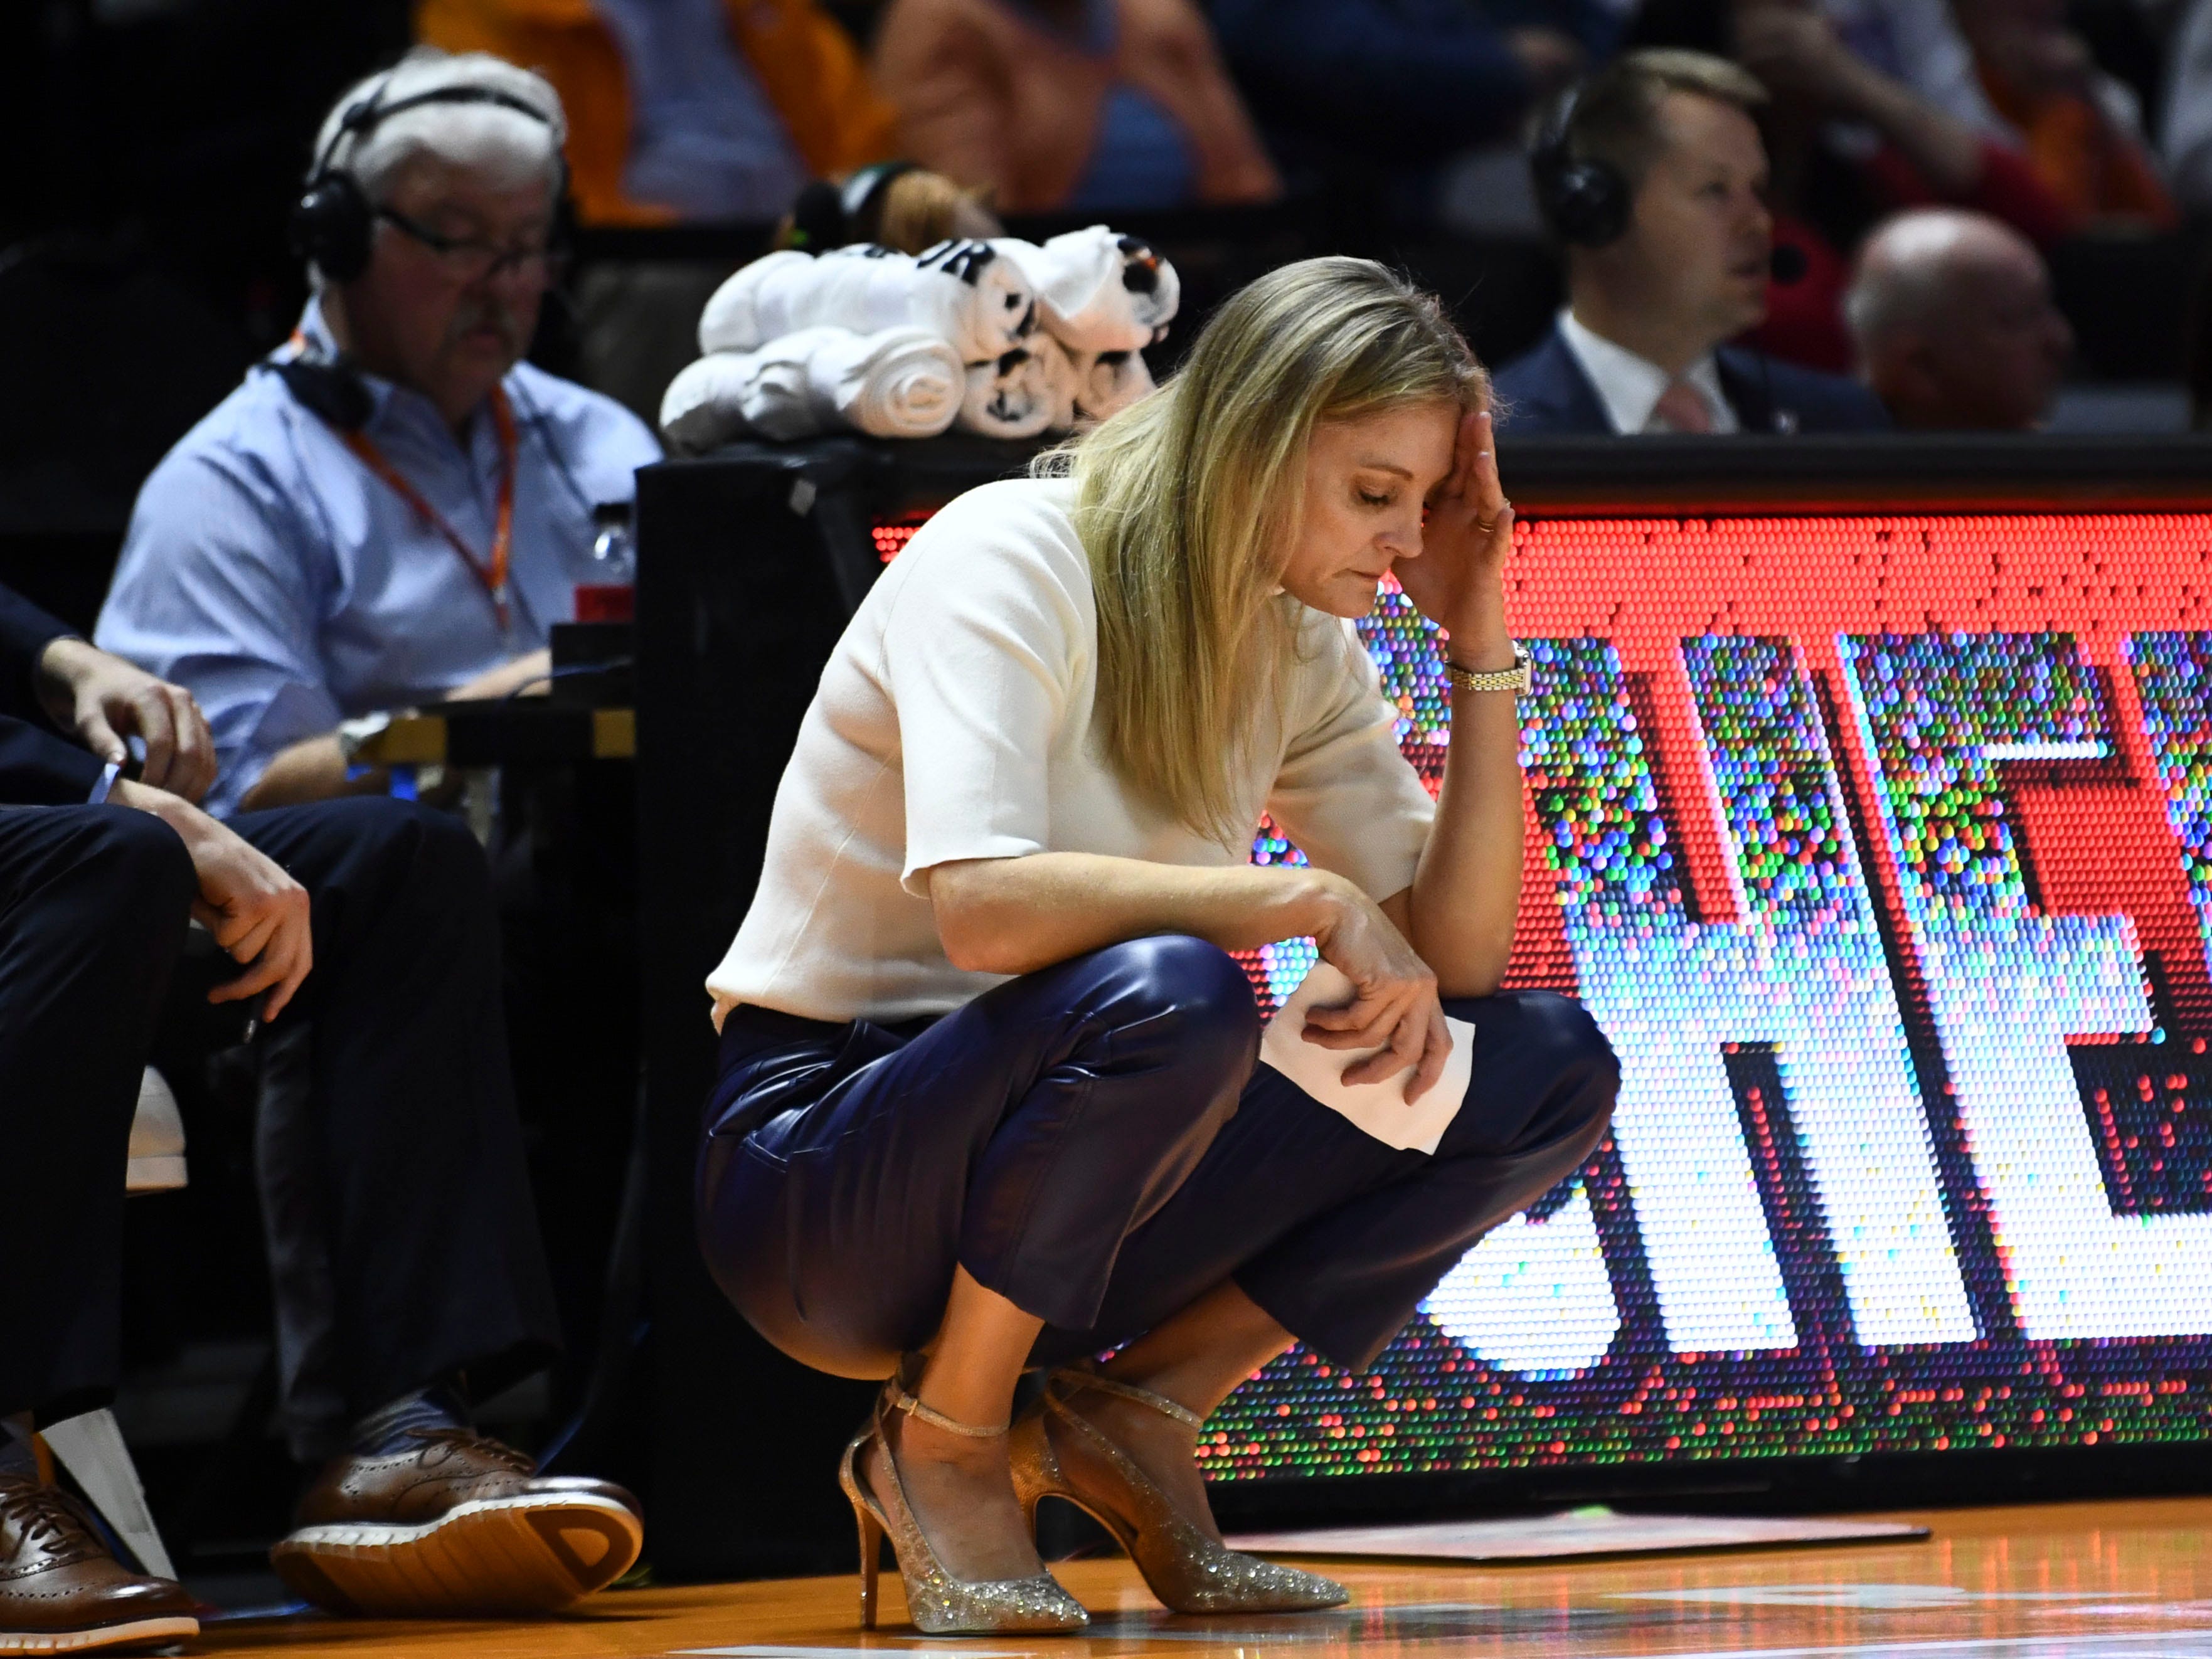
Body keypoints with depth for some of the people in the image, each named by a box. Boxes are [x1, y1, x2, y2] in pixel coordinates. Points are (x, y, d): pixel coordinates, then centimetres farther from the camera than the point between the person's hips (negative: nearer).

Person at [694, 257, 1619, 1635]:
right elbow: (979, 902, -33)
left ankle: (1136, 1414, -2)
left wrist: (1480, 642, -4)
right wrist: (1312, 901, -27)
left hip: (1064, 1197, 7)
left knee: (1550, 1071, -7)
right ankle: (939, 1447, -15)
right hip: (817, 1159, -7)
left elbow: (1459, 959, 1)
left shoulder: (1304, 647, 6)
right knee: (1167, 994, -38)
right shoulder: (1011, 562, -16)